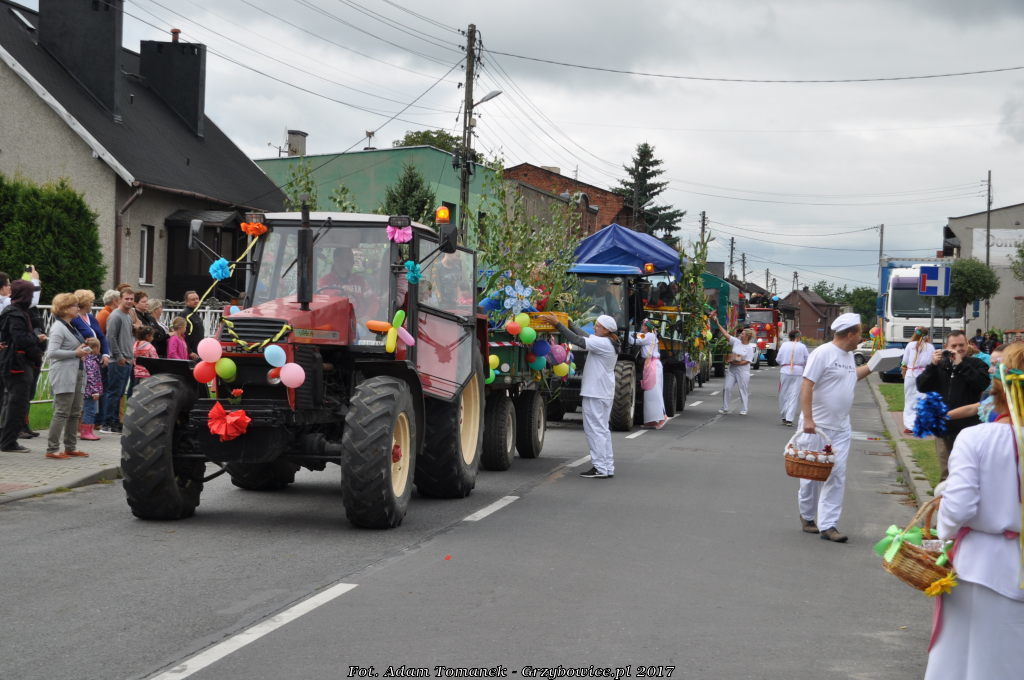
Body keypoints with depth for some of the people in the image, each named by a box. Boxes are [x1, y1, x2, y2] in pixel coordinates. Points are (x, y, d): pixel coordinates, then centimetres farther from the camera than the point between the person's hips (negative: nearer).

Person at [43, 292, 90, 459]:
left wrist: (82, 350, 9)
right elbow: (51, 352, -20)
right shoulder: (58, 328, -12)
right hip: (64, 375, -10)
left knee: (75, 412, 12)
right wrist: (75, 353, -17)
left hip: (76, 373, 10)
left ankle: (71, 447, 19)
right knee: (62, 412, -9)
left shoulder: (70, 327, 17)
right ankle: (52, 449, -6)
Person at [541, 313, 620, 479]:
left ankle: (600, 468, -7)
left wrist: (557, 324, -23)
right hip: (604, 394, 10)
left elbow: (578, 340, -24)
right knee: (602, 430, 14)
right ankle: (608, 467, 16)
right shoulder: (608, 344, 12)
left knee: (595, 429, -7)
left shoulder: (602, 343, -17)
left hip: (595, 394, -10)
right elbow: (584, 336, 20)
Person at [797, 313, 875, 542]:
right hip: (817, 427, -7)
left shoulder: (848, 356, 12)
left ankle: (828, 525, -2)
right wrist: (807, 418, -25)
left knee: (837, 476, -2)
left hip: (840, 429, 7)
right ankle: (807, 517, 24)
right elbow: (807, 385, -18)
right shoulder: (823, 353, -13)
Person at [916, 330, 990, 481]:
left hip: (968, 427, -4)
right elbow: (921, 387, 1)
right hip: (943, 427, 4)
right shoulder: (940, 364, 10)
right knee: (946, 472, 15)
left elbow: (983, 383, -19)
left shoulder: (976, 364, 1)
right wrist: (933, 365, -11)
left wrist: (961, 365, -19)